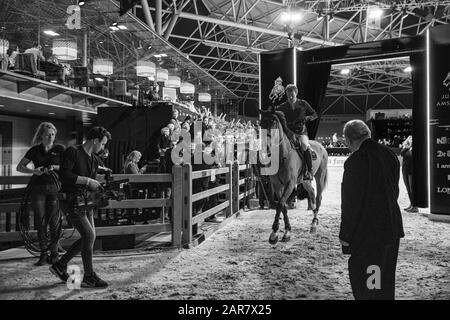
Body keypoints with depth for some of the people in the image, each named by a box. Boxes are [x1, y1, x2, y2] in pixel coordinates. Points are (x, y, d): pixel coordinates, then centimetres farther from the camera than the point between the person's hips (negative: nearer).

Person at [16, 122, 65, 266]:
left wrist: (54, 167, -14)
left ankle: (54, 252, 12)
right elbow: (19, 167, 8)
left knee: (54, 222, -3)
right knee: (41, 222, 0)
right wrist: (33, 171, -10)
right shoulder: (35, 150, 5)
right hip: (38, 188, 1)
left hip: (54, 188, -1)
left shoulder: (60, 149, 3)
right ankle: (44, 254, 7)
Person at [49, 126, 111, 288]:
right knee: (89, 235, -11)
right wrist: (87, 180, -20)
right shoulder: (72, 152, -11)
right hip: (72, 201, -9)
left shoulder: (94, 159, 14)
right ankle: (89, 277, 0)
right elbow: (64, 175, -22)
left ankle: (60, 265, 24)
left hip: (86, 201, 9)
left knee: (89, 236, 10)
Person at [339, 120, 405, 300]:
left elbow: (351, 202, -18)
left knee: (363, 281, 4)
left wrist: (345, 235, -10)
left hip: (367, 233, -8)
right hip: (392, 228, 8)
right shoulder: (390, 155, 4)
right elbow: (394, 192, 12)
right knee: (385, 280, 21)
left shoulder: (355, 161, -19)